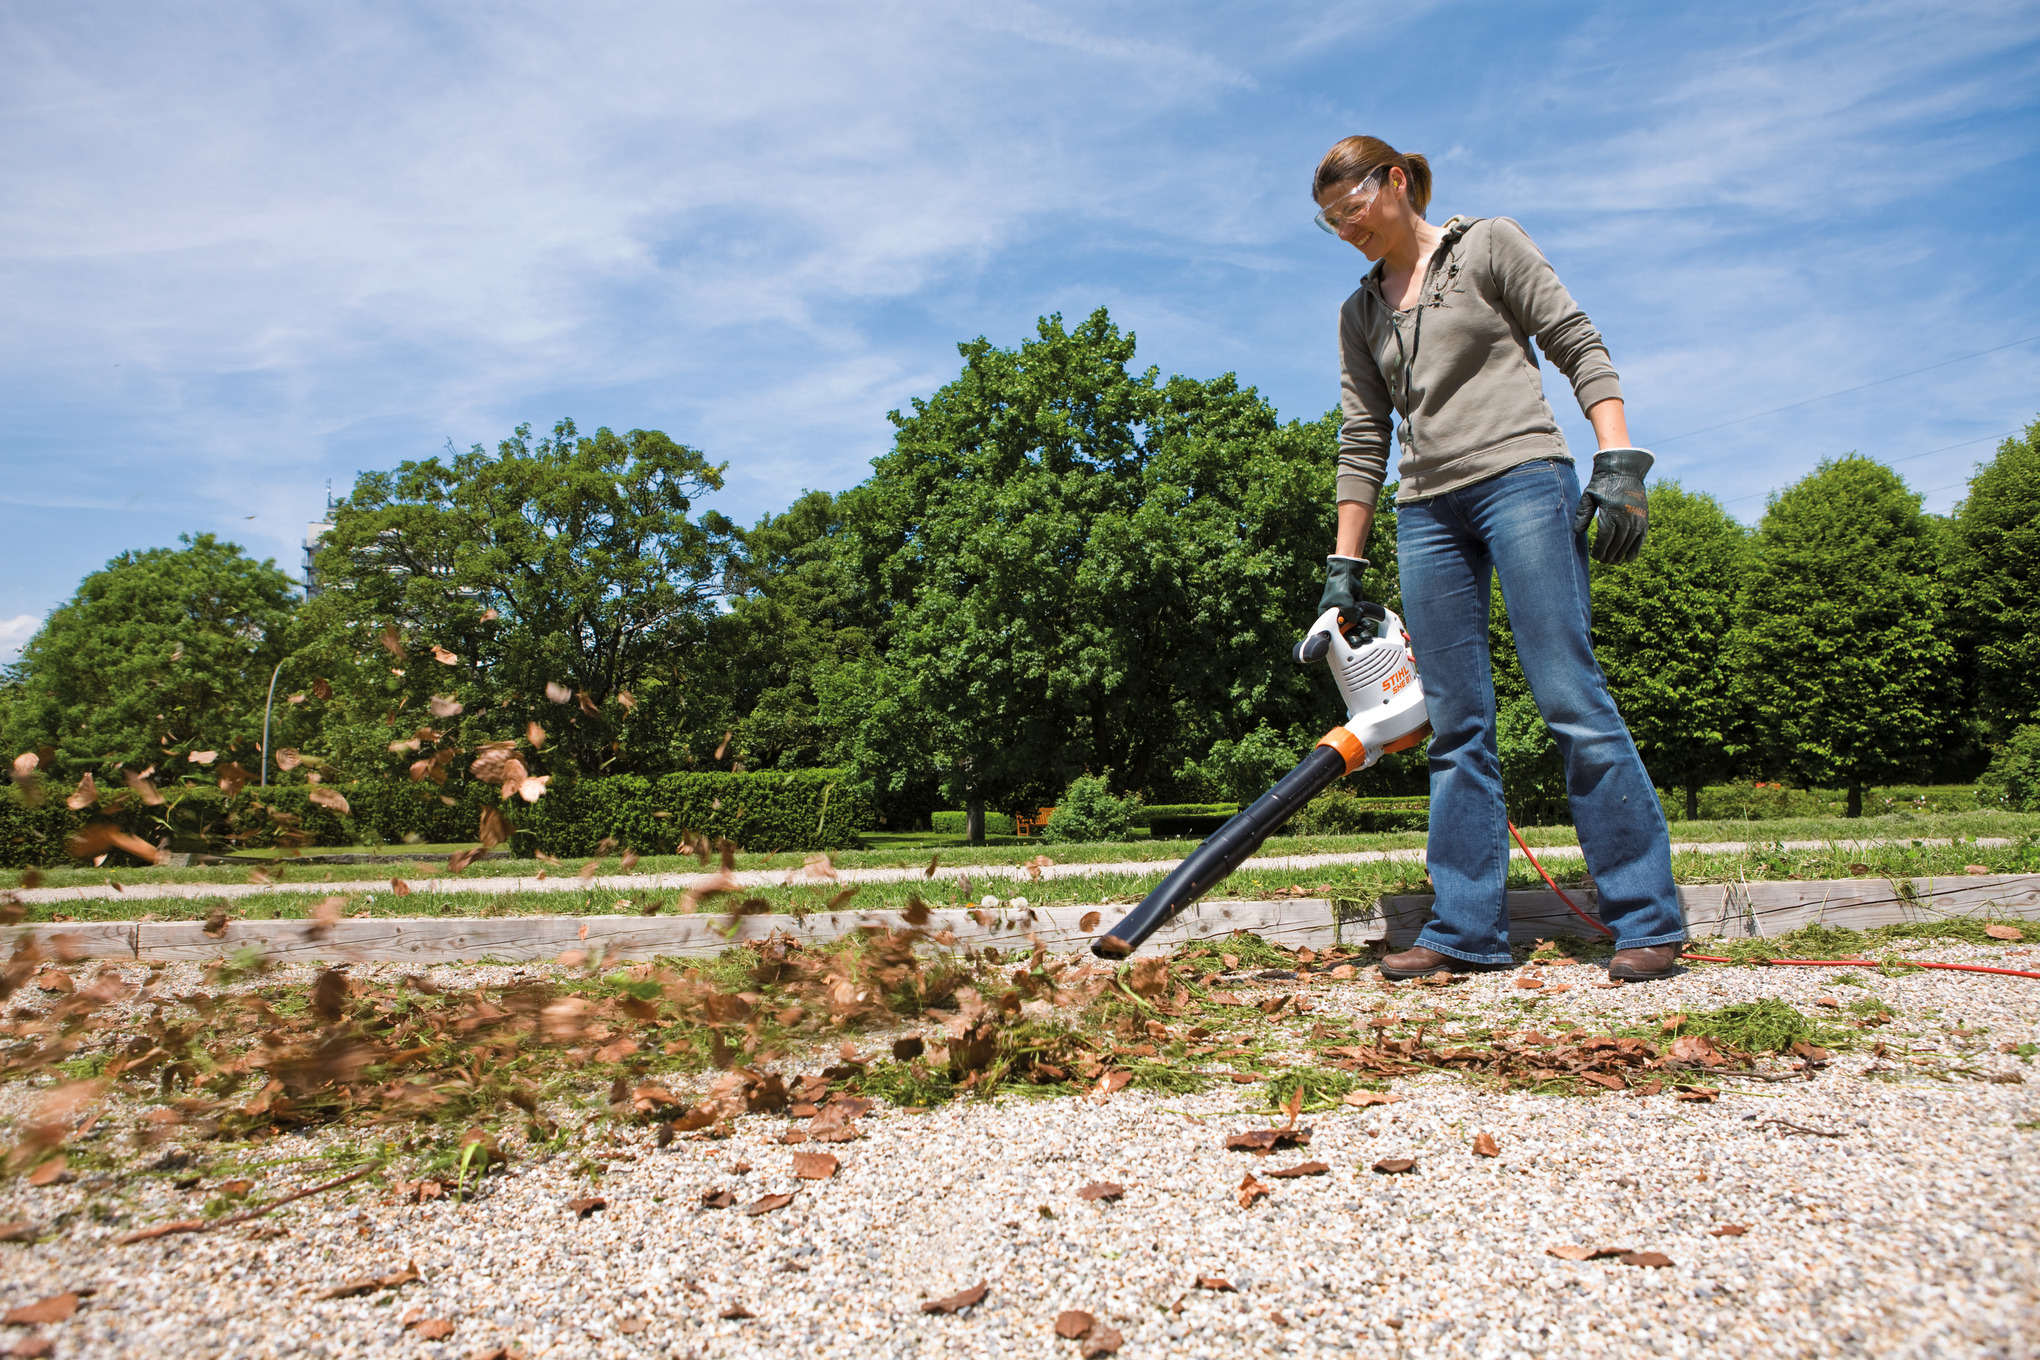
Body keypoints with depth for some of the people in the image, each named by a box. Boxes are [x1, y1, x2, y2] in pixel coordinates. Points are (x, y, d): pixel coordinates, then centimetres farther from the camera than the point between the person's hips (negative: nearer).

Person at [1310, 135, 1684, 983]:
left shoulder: (1489, 246, 8)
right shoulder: (1360, 313, 20)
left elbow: (1580, 348, 1)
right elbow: (1363, 443, 18)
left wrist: (1619, 465, -12)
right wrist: (1343, 569, 12)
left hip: (1521, 480, -5)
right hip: (1426, 514, 5)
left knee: (1571, 700, -12)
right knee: (1455, 726, 0)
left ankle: (1648, 921, -6)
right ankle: (1467, 930, 2)